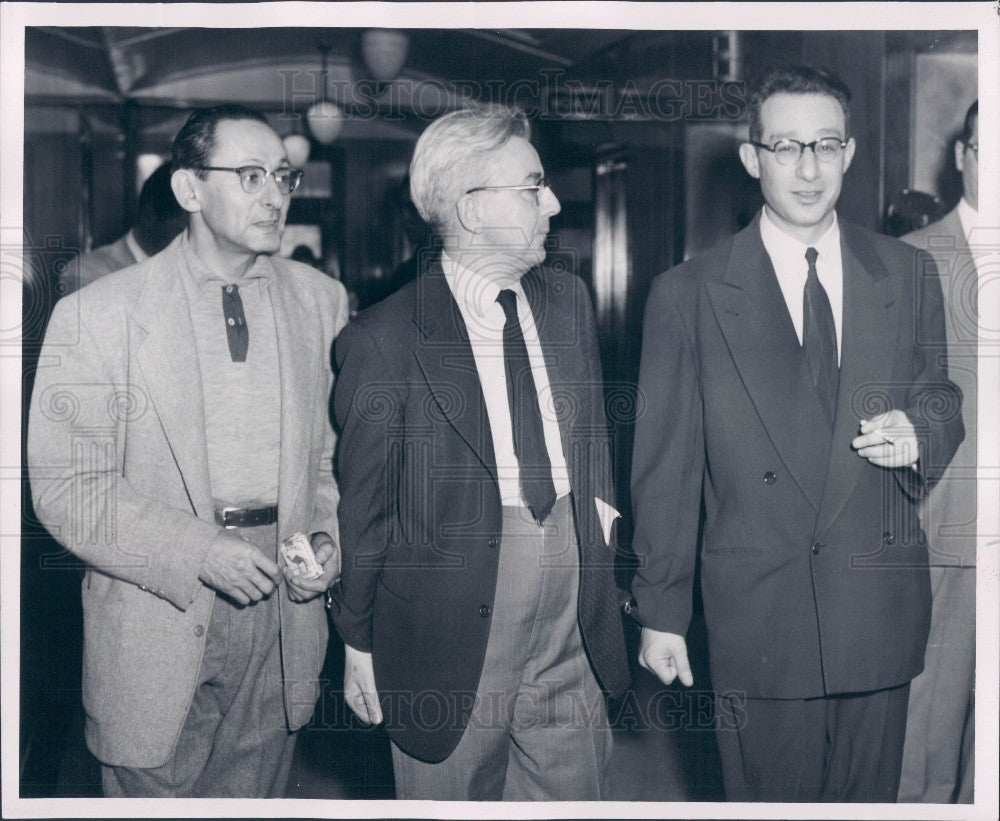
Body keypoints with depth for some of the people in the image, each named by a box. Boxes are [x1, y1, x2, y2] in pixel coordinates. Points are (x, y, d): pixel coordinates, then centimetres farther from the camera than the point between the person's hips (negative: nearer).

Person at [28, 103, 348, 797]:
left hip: (283, 609, 3)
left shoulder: (322, 301, 4)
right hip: (158, 618, -3)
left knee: (256, 795, 15)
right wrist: (198, 551, -19)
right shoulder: (96, 315, -8)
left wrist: (328, 537, -5)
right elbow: (66, 486, -10)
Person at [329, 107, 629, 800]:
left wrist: (599, 508, 8)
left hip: (572, 622, 5)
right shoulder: (385, 339, -13)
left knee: (575, 792, 15)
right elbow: (363, 503, -6)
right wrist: (358, 640, -1)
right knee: (454, 793, 10)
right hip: (451, 627, -5)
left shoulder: (568, 301, 6)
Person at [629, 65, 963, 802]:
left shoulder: (910, 276, 5)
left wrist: (919, 433, -10)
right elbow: (666, 467, -2)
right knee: (769, 797, 8)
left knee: (868, 796, 15)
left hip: (881, 609, 3)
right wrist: (662, 611, -2)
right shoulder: (689, 294, -3)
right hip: (757, 617, -2)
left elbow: (943, 400, 16)